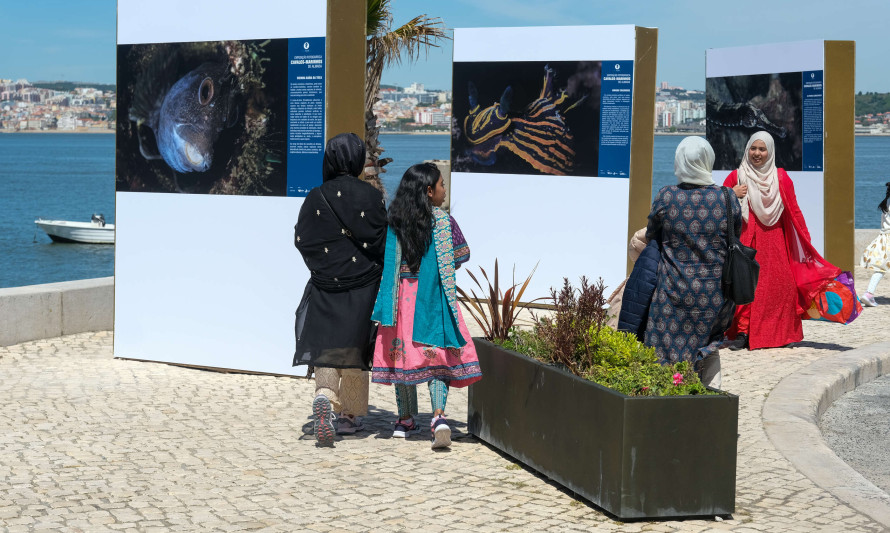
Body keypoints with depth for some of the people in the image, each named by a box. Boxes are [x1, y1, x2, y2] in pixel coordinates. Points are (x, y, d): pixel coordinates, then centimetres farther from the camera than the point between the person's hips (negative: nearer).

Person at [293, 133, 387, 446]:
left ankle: (324, 397, -29)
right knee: (355, 349, 11)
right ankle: (349, 416, 19)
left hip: (325, 285, 0)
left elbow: (302, 241, -2)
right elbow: (384, 242, -6)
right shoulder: (372, 197, -5)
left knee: (326, 348, 0)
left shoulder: (315, 199, -2)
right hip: (363, 285, 0)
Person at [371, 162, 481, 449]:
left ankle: (406, 419, 19)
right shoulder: (443, 221, -7)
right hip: (434, 299, -2)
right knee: (438, 356, 0)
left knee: (403, 354, 12)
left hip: (402, 298, 2)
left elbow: (384, 261, 2)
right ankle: (438, 415, -19)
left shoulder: (394, 222, -1)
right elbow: (462, 255, 0)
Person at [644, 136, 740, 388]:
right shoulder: (728, 199, -5)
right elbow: (735, 241, 8)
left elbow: (651, 237, 7)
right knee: (709, 349, 21)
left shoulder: (665, 197, -8)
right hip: (716, 293, 2)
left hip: (674, 291, -2)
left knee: (670, 350, 5)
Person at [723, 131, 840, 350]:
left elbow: (793, 210, 9)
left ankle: (782, 333, 1)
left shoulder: (780, 178, 9)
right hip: (744, 239, -1)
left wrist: (806, 239, 5)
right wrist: (732, 196, -10)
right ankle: (742, 333, -9)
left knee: (779, 285, -7)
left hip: (772, 241, 1)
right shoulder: (736, 176, 8)